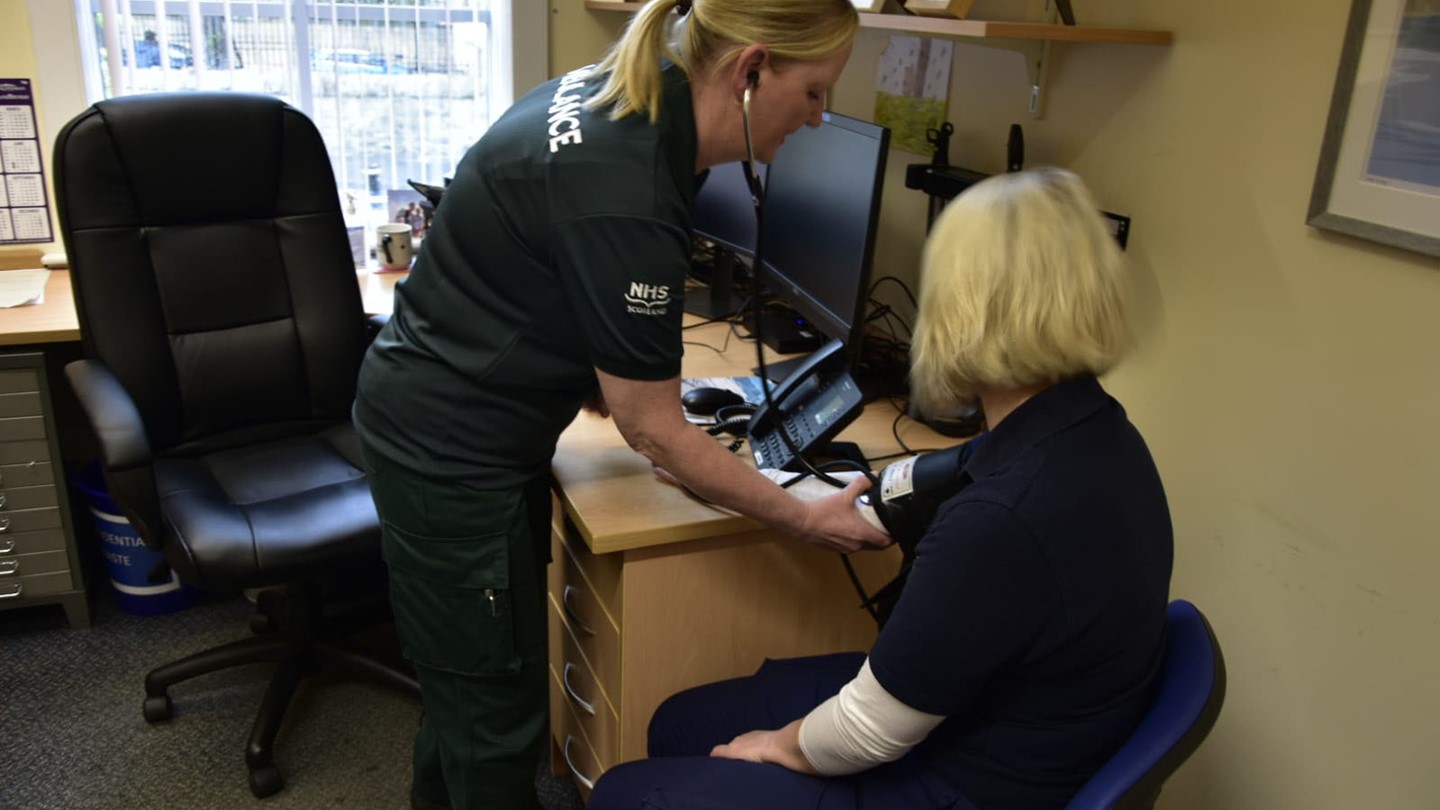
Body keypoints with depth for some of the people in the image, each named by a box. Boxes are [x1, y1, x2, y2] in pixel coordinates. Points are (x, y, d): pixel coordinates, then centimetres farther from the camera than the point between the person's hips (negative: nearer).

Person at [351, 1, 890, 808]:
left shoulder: (617, 91, -3)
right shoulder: (625, 199, -31)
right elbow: (654, 431, -21)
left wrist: (600, 384, 2)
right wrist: (805, 520, -12)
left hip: (438, 413, 9)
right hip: (449, 451, -9)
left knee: (469, 665, 26)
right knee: (500, 707, 9)